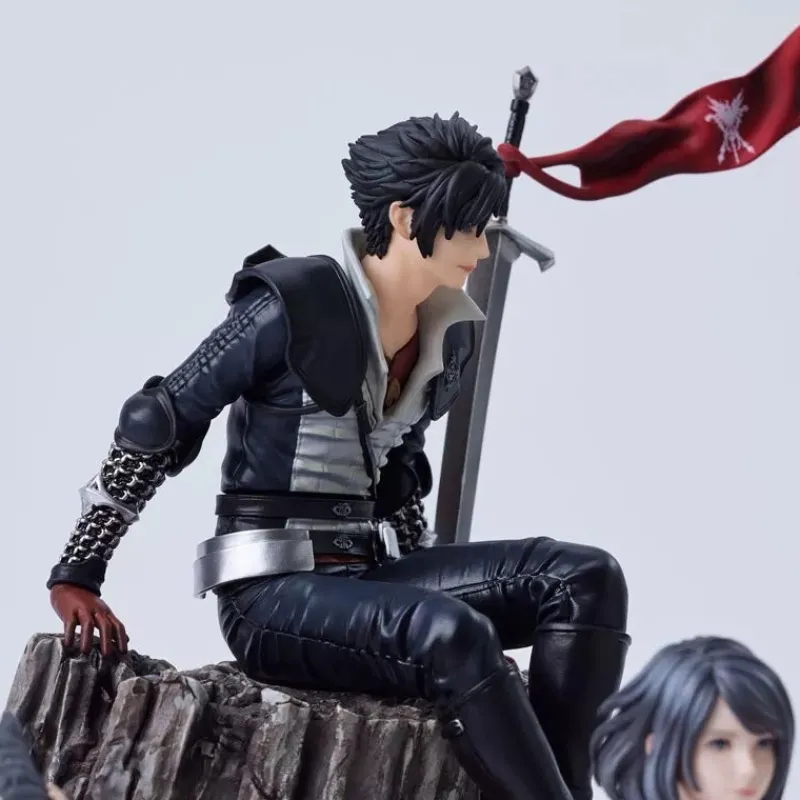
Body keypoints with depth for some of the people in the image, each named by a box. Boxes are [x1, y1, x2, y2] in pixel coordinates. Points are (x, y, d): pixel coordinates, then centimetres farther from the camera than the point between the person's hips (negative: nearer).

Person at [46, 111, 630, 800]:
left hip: (371, 572, 7)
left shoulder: (449, 335, 8)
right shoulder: (294, 306, -12)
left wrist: (427, 583, 20)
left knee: (587, 578, -12)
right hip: (272, 593, -7)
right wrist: (76, 576, -6)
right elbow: (158, 426, -7)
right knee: (454, 637, -35)